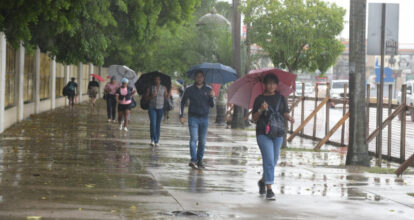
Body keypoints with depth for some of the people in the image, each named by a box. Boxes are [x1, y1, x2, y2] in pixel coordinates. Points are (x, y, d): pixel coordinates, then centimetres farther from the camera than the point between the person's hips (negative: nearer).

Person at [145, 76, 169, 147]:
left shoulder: (163, 88, 4)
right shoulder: (150, 88, 3)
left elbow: (166, 97, 4)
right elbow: (146, 97, 5)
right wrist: (152, 96, -14)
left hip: (160, 108, 1)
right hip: (152, 108, -1)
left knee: (158, 124, 7)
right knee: (152, 123, -13)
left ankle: (157, 141, 13)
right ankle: (153, 140, -7)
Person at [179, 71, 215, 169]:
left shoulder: (208, 89, 7)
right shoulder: (190, 89, 3)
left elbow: (212, 105, 5)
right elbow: (183, 102, 11)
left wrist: (212, 97, -15)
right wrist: (181, 115, 2)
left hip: (204, 118, 2)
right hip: (193, 117, -2)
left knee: (202, 141, 5)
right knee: (193, 139, -14)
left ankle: (200, 160, 14)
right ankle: (193, 160, -20)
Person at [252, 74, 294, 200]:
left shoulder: (281, 98, 9)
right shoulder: (260, 99, 1)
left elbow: (285, 113, 7)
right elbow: (254, 118, 0)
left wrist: (288, 117, -15)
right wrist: (261, 110, -17)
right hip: (263, 133, -4)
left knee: (274, 161, 12)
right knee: (269, 160, -12)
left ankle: (263, 181, 38)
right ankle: (269, 190, -10)